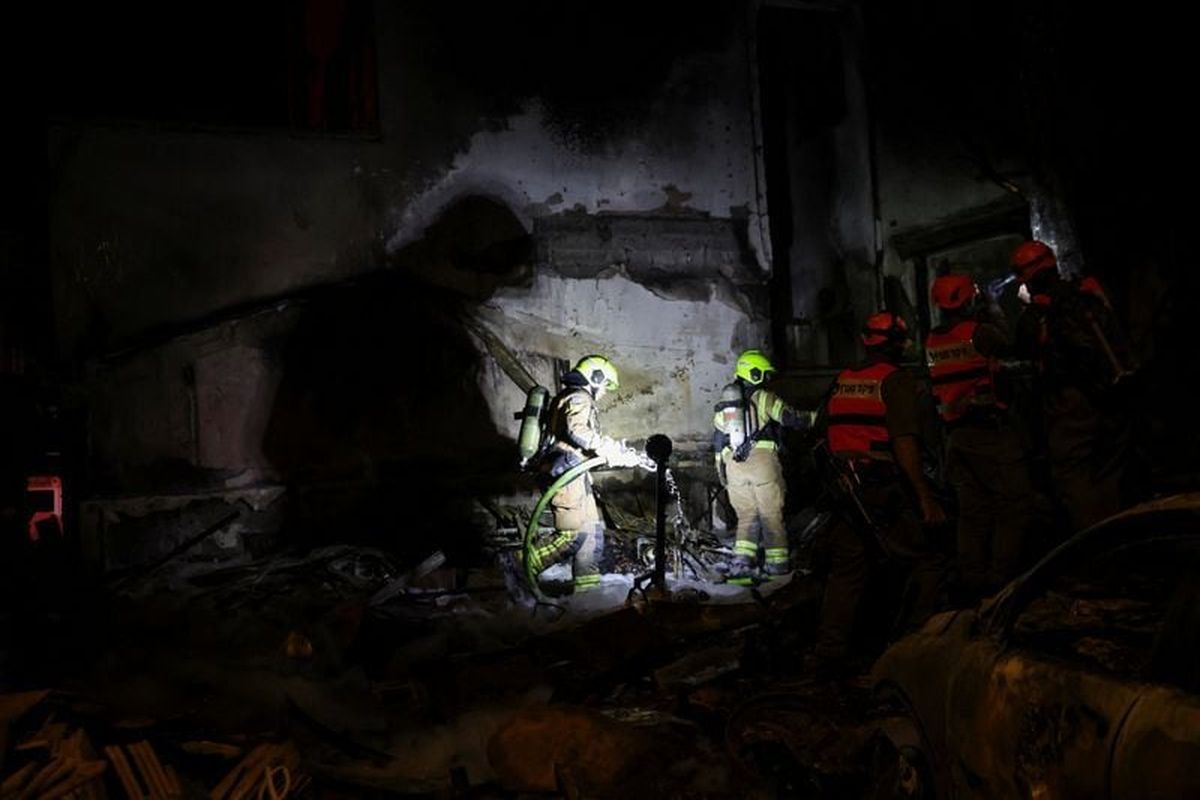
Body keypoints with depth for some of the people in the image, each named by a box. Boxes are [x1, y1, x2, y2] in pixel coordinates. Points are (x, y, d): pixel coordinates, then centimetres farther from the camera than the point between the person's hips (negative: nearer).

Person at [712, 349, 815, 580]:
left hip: (733, 465, 5)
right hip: (762, 460, -5)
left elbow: (717, 440, 18)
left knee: (746, 516, 11)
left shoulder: (723, 405, 18)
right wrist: (814, 417, 10)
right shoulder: (763, 397, 0)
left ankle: (742, 562, -1)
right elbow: (789, 417, -5)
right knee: (772, 515, 5)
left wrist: (721, 471, 22)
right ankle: (777, 562, 6)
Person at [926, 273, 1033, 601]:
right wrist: (992, 313, 21)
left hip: (956, 434, 7)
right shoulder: (979, 331, -12)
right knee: (1014, 506, 0)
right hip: (992, 429, -7)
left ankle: (973, 582, 15)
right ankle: (1003, 577, -3)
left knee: (973, 511, 12)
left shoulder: (932, 341, 7)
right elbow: (1006, 345, 5)